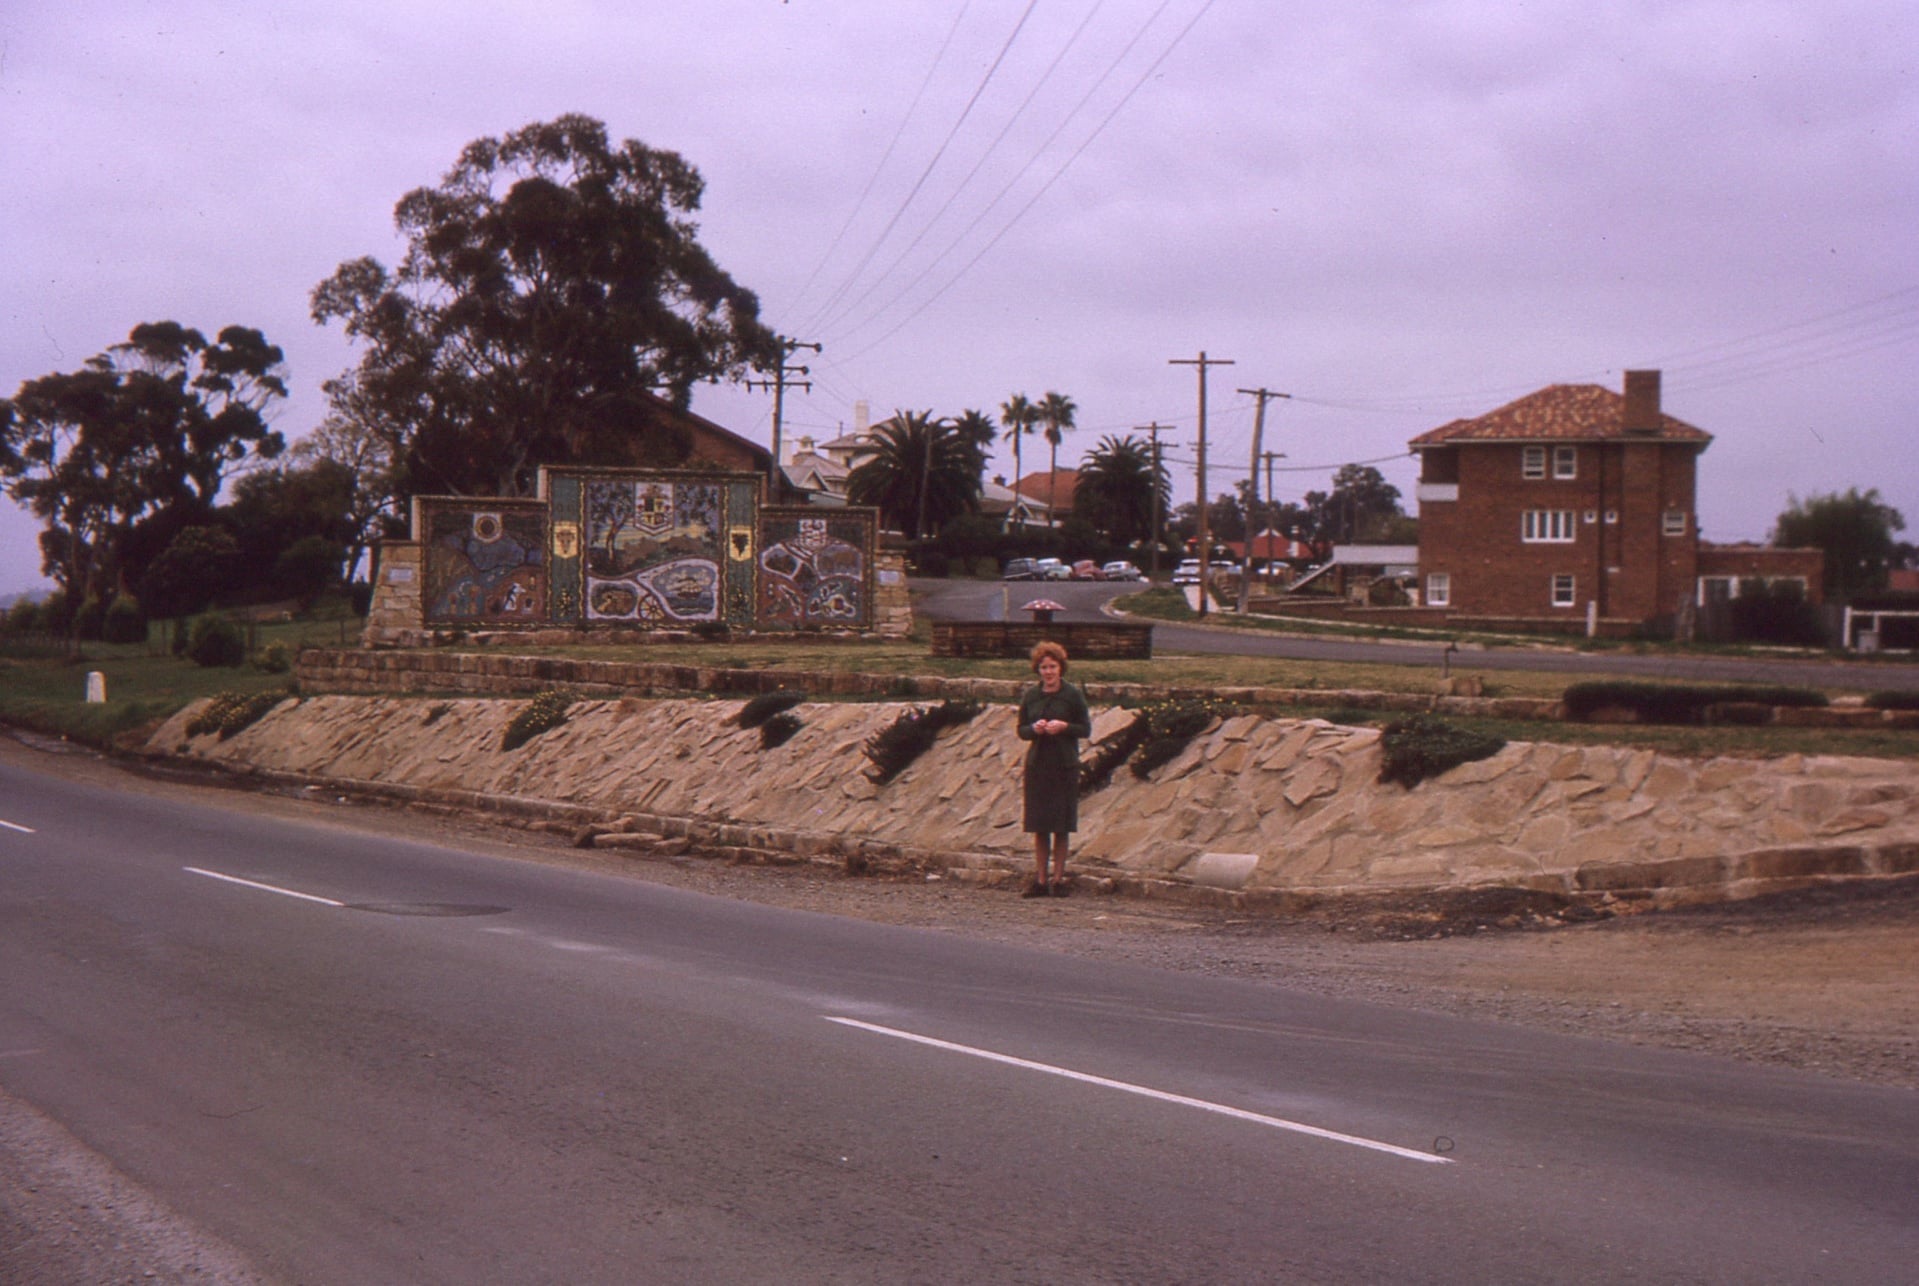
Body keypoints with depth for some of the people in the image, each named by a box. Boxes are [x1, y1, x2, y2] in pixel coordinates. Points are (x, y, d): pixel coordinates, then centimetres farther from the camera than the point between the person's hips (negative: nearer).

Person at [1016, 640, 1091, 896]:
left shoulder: (1073, 695, -2)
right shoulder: (1030, 696, 7)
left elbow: (1086, 729, 0)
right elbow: (1021, 731, 11)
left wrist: (1064, 727, -17)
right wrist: (1034, 729, -11)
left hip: (1065, 766, -3)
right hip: (1037, 764, 3)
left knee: (1061, 826, 1)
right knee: (1039, 826, 4)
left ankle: (1058, 879, 8)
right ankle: (1040, 880, 10)